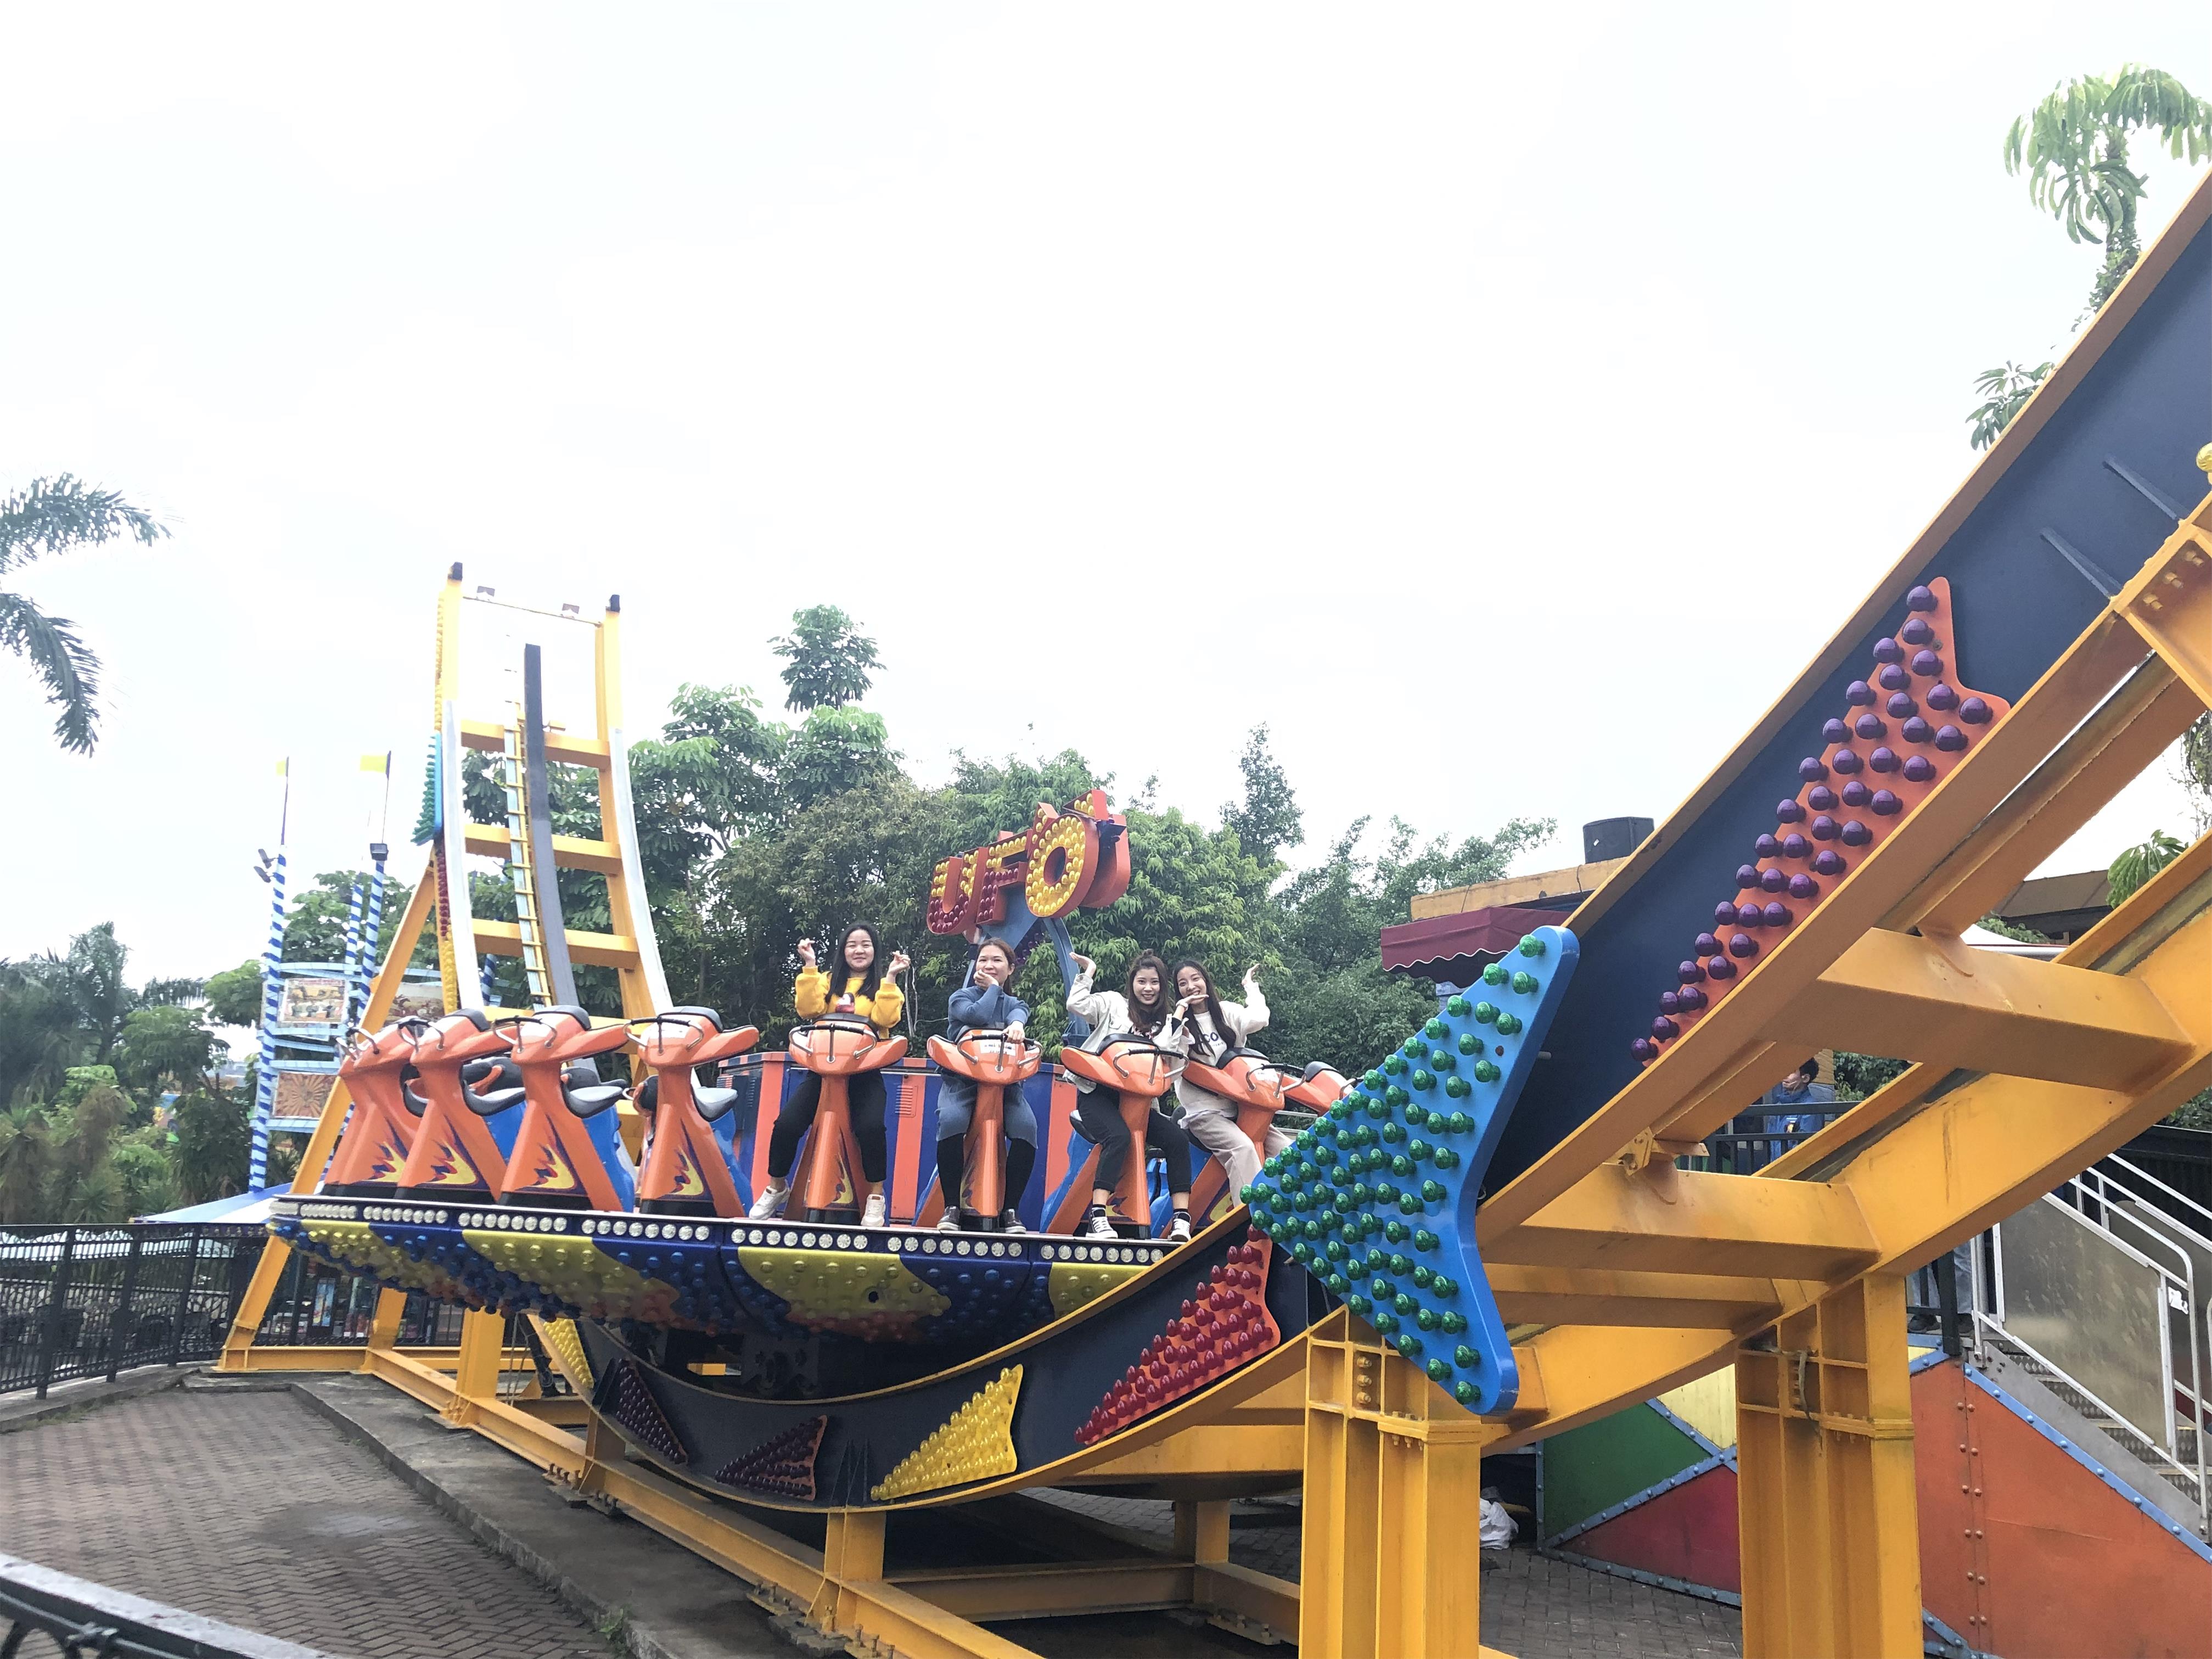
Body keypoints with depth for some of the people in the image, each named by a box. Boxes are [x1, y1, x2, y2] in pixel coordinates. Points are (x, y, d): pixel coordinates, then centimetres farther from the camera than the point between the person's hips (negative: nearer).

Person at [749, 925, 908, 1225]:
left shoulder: (882, 985, 12)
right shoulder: (828, 980, 17)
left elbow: (885, 1019, -8)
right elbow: (809, 1009, -2)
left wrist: (890, 978, -10)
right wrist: (810, 967, -5)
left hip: (866, 1069, -2)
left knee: (870, 1127, -28)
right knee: (787, 1123, -15)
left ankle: (876, 1198, -11)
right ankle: (776, 1187, 10)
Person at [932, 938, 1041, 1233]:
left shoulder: (1015, 1004, 19)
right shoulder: (961, 997, 13)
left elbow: (1019, 1015, -8)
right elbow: (977, 1015, -11)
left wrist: (1016, 1024, -31)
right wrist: (993, 988, 5)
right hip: (962, 1079, -2)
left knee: (1026, 1127, -29)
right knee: (951, 1120, -34)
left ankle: (1011, 1209, -18)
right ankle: (951, 1207, -25)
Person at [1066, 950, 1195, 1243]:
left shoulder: (1165, 1023, 19)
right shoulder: (1113, 1003, 9)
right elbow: (1077, 1005, -6)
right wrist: (1087, 974, -1)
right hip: (1097, 1093, -5)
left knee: (1178, 1139, -18)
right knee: (1119, 1136, -34)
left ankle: (1181, 1221, -20)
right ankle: (1098, 1219, -38)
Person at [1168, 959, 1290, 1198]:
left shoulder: (1226, 1012, 10)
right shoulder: (1180, 1022, 3)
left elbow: (1258, 1019, -11)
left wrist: (1251, 986, 3)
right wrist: (1181, 1009, -14)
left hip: (1239, 1107, 4)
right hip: (1204, 1113, -4)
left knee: (1286, 1150, -14)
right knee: (1242, 1147, -32)